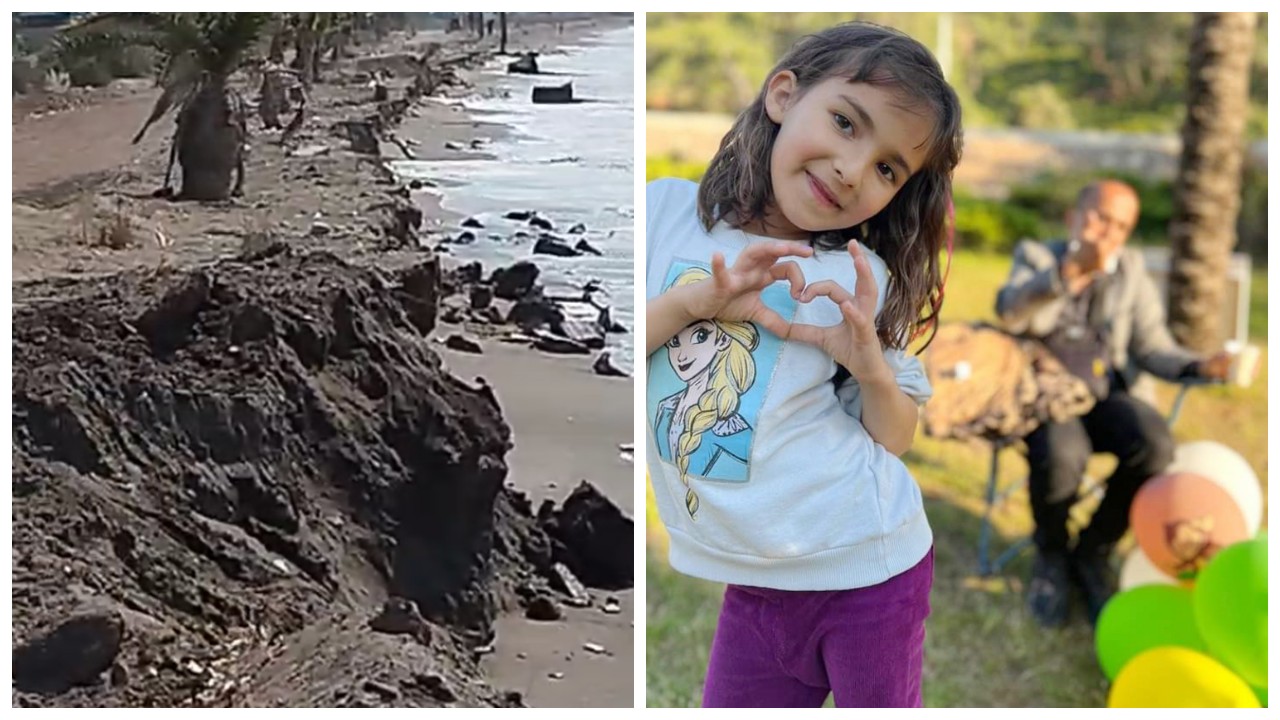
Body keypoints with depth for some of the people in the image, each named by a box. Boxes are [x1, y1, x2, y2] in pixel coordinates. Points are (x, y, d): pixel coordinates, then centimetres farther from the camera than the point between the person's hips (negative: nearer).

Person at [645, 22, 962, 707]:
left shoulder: (861, 280, -6)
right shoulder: (666, 211, -5)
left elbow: (894, 439, 0)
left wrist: (872, 366, -19)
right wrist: (693, 302, -22)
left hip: (869, 570, -1)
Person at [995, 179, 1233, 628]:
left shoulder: (1132, 270, 12)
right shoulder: (1035, 256, 4)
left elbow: (1152, 346, 6)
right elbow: (1012, 314, -19)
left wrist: (1198, 367, -15)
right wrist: (1073, 271, -34)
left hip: (1105, 394, 3)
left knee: (1154, 447, -30)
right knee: (1061, 456, -36)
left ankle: (1093, 553, -6)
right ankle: (1051, 555, -4)